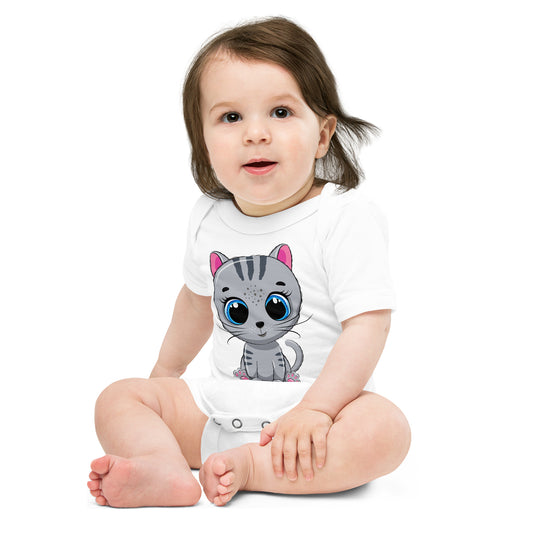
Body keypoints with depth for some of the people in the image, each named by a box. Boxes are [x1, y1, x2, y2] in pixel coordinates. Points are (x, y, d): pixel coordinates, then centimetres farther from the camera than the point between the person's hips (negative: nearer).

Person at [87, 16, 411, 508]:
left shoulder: (346, 217, -14)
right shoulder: (208, 219, 4)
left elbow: (367, 323, -21)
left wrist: (315, 409, -31)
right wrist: (167, 370, 34)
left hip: (321, 398, -5)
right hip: (221, 407, 5)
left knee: (385, 430, -33)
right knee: (118, 399, -6)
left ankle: (249, 467, -30)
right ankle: (169, 469, -32)